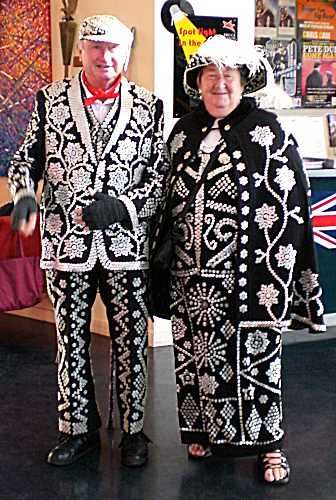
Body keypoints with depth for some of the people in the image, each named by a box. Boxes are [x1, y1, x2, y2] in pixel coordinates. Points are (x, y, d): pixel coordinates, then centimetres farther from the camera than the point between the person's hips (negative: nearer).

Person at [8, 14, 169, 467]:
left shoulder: (148, 106, 3)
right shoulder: (50, 100, 4)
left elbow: (161, 174, 1)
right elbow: (27, 159, 7)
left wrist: (121, 206, -14)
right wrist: (25, 196, -14)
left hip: (127, 244, 0)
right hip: (66, 242, 1)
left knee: (130, 343, 7)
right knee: (71, 341, 10)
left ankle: (133, 430, 24)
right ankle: (78, 429, 26)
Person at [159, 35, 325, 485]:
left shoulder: (268, 133, -4)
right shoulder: (184, 132, 9)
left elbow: (289, 207, -6)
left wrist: (276, 275, -11)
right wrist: (168, 252, 12)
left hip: (247, 273, -4)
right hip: (192, 275, 4)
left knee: (254, 356, 2)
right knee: (196, 354, 12)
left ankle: (268, 443, 18)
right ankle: (206, 431, 31)